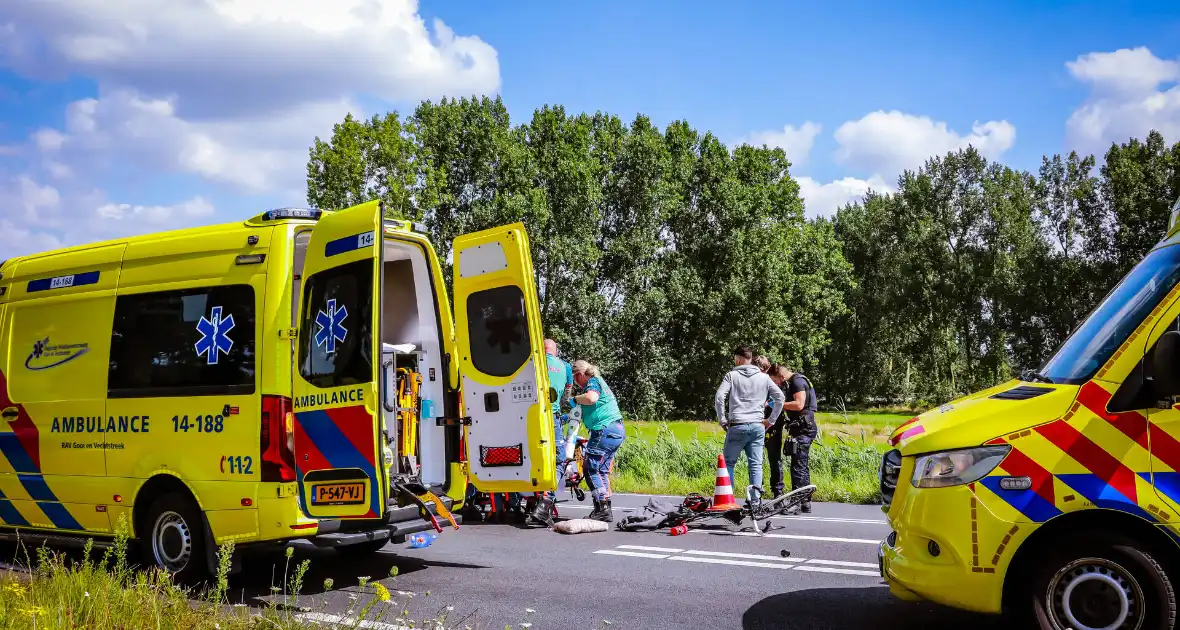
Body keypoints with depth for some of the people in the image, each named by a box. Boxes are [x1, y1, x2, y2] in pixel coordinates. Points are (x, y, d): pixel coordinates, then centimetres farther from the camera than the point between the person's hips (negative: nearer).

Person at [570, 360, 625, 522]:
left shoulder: (592, 382, -5)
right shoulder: (599, 381, 24)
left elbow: (591, 398, -29)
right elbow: (587, 410, 32)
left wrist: (575, 399, -13)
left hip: (605, 430, -10)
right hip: (617, 430, 10)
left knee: (591, 469, -7)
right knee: (602, 470, 14)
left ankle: (603, 509, -10)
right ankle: (604, 509, 15)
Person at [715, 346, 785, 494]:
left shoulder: (732, 375, 0)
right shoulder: (764, 377, 9)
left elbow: (719, 398, -10)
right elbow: (780, 397, 7)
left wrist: (722, 420, 0)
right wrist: (771, 420, 11)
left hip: (737, 426, -3)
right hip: (758, 426, 3)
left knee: (728, 462, 9)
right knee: (756, 465, 5)